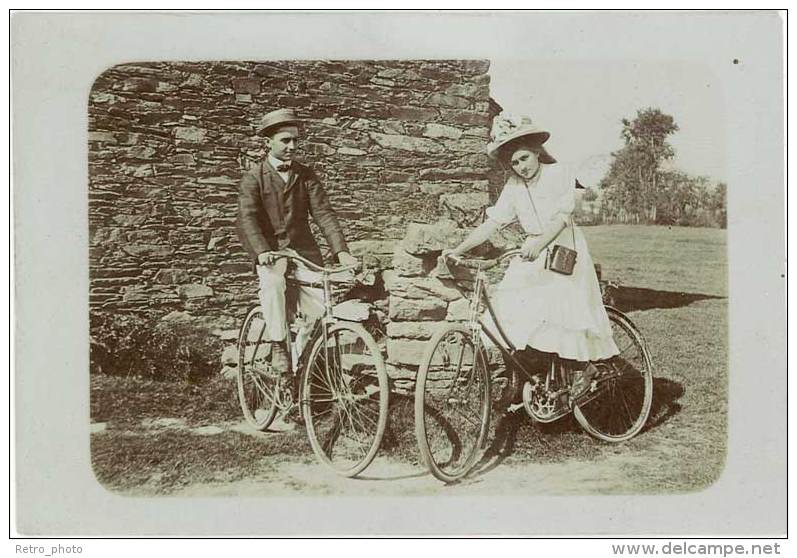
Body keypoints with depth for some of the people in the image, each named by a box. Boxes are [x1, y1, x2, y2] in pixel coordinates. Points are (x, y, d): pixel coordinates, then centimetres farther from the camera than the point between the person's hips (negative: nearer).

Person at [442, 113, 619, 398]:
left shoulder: (560, 173, -7)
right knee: (510, 308, -11)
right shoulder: (513, 188, 5)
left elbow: (562, 217, -15)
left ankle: (582, 367, 3)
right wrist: (458, 250, -9)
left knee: (559, 314, -19)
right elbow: (491, 223, 1)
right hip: (533, 256, 5)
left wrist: (539, 243, -30)